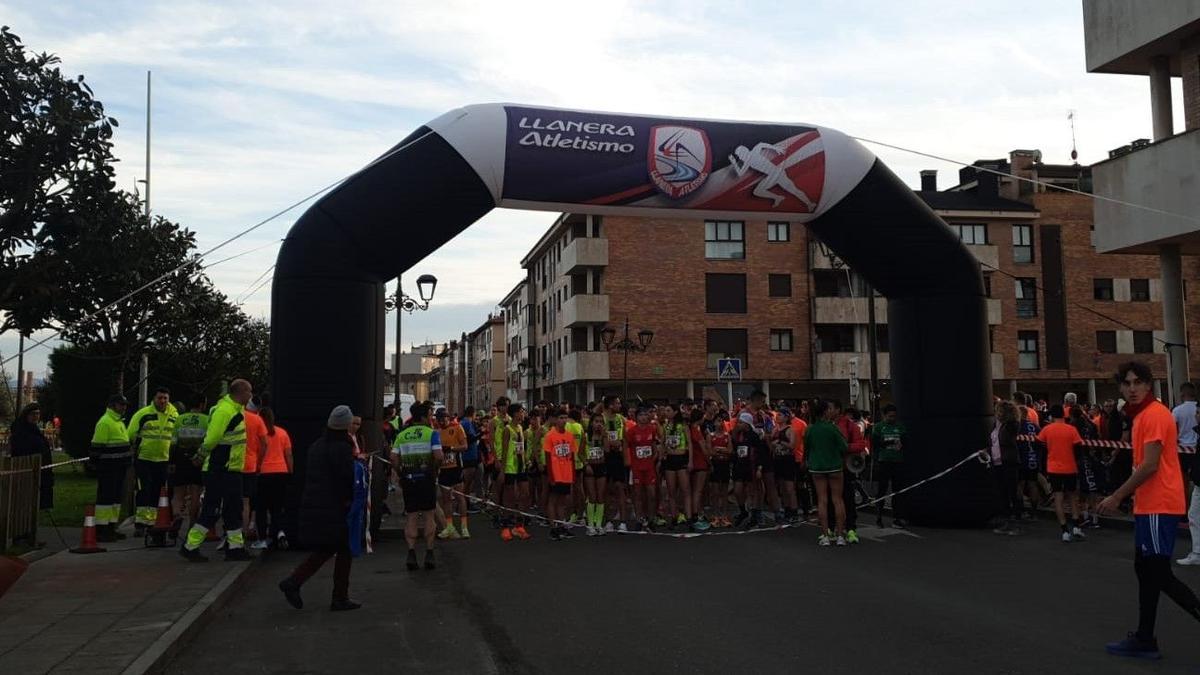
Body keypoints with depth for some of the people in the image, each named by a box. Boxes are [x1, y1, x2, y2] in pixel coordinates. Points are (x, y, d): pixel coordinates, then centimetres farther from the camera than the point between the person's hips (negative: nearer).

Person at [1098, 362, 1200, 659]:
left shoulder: (1155, 414, -15)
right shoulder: (1142, 415, 14)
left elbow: (1150, 465, -20)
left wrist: (1117, 497, -16)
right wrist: (1123, 495, 16)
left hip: (1159, 506, -10)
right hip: (1149, 505, 10)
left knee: (1158, 574, -6)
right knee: (1146, 570, 13)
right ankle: (1144, 640, 20)